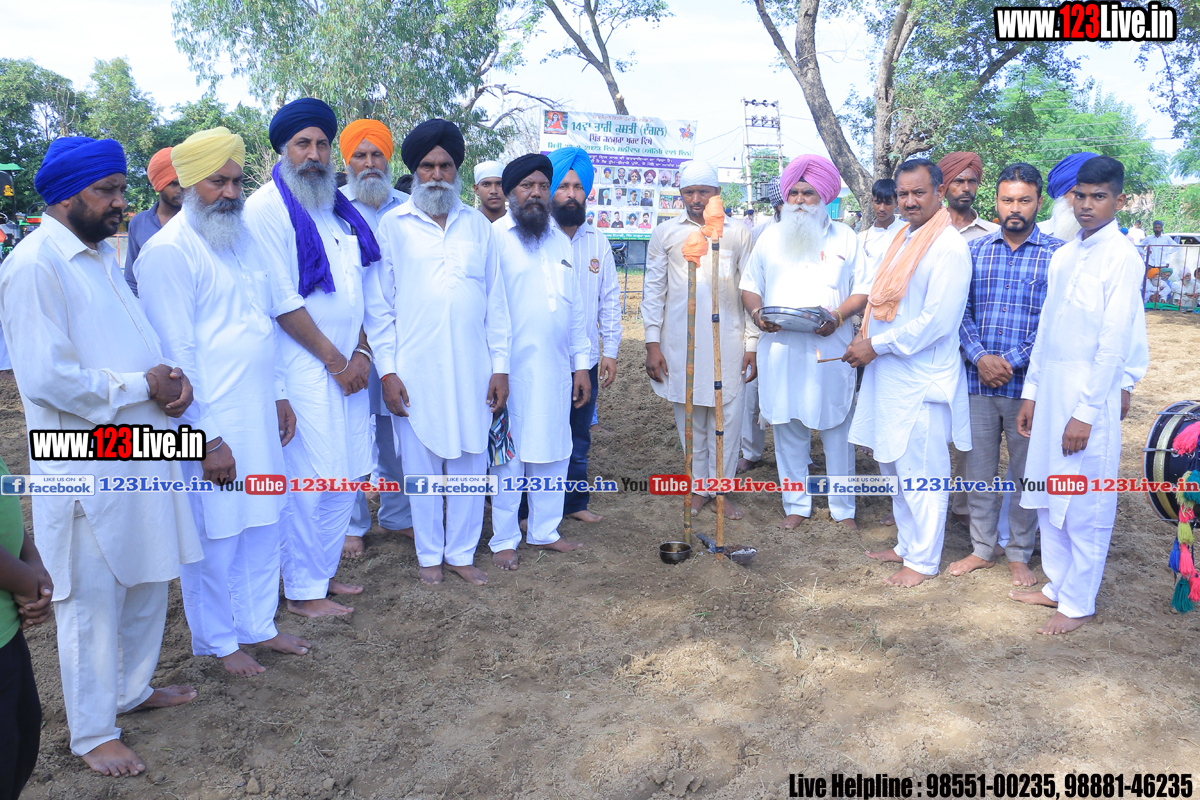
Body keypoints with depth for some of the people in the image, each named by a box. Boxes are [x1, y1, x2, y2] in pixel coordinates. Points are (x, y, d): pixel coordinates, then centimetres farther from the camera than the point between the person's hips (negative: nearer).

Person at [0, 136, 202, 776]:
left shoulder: (103, 254, 14)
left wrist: (172, 378, 0)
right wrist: (141, 386, -14)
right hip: (86, 469, -8)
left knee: (146, 582, 19)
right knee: (91, 600, 5)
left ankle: (133, 688, 40)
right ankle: (92, 732, 22)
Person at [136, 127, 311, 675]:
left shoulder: (242, 239, 12)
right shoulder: (168, 251, -13)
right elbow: (175, 353, -16)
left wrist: (278, 395, 16)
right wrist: (207, 438, -17)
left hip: (259, 415, 7)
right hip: (211, 426, -7)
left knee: (261, 524, 15)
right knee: (214, 536, 7)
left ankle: (258, 625, 32)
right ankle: (218, 640, 26)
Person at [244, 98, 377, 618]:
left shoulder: (338, 208, 15)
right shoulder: (266, 208, -7)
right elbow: (281, 302, -13)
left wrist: (361, 351, 3)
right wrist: (335, 360, -10)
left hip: (348, 364, 7)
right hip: (303, 366, -7)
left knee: (347, 475, 11)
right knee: (310, 480, -4)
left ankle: (325, 571, 27)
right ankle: (303, 590, 12)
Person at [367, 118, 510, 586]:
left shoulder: (478, 226, 10)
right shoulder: (393, 227, 3)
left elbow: (495, 302, 9)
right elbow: (380, 304, 2)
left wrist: (500, 366, 3)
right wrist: (387, 370, -5)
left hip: (472, 371, 2)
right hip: (415, 371, -2)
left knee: (469, 464, 7)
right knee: (422, 467, 6)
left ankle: (461, 553, 22)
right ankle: (429, 555, 22)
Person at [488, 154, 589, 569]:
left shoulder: (561, 241, 15)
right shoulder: (494, 237, -4)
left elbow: (576, 308, 17)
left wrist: (581, 364, 13)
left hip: (556, 370, 6)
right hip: (511, 369, -5)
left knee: (552, 452, 11)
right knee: (508, 456, 2)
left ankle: (545, 530, 25)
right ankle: (504, 539, 15)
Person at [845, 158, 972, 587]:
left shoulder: (949, 247, -14)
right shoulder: (903, 239, 14)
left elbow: (936, 321, -20)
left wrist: (876, 346, -16)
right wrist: (866, 335, 3)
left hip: (922, 380, -9)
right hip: (890, 374, 9)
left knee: (920, 474, 2)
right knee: (894, 465, 18)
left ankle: (923, 560, 17)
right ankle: (907, 543, 34)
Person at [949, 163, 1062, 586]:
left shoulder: (1056, 254, -2)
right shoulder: (974, 250, 7)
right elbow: (960, 310, 2)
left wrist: (1011, 361, -15)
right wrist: (980, 357, -12)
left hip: (1027, 384, -2)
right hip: (978, 381, 2)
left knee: (1025, 475, 10)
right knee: (980, 470, 12)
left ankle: (1020, 555, 26)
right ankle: (982, 549, 27)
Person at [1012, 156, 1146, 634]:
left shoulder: (1122, 258, -10)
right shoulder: (1063, 256, 12)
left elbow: (1114, 342, -14)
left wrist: (1086, 412, -16)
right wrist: (1031, 393, 13)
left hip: (1089, 397, -7)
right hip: (1049, 392, 7)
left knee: (1085, 507, 2)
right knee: (1049, 500, 14)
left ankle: (1078, 603, 15)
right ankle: (1057, 584, 28)